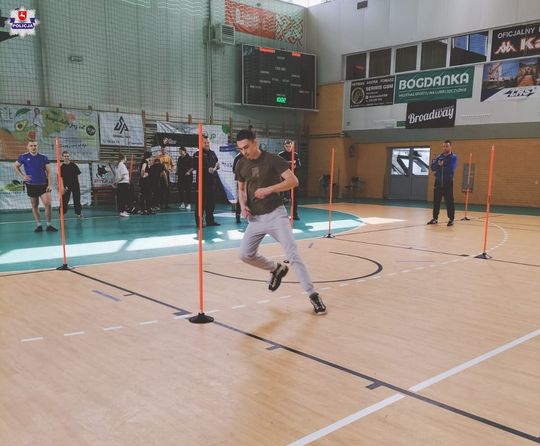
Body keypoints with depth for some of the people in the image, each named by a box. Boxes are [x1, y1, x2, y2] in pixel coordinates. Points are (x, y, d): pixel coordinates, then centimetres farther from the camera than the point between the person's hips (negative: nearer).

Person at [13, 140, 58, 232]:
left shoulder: (43, 157, 0)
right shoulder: (24, 157, 1)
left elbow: (48, 171, 0)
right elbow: (16, 166, 15)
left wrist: (50, 184, -9)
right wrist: (22, 176, 1)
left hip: (43, 185, -1)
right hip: (31, 185, 1)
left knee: (48, 204, -11)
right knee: (34, 206, 8)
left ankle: (49, 225, 0)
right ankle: (38, 225, 16)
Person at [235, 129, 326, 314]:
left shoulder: (272, 160, -11)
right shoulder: (241, 165, 5)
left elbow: (293, 181, -17)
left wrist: (269, 189, -25)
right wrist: (243, 205, -1)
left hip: (275, 214, -6)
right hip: (255, 218, 6)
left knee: (293, 255, -12)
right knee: (245, 254, 4)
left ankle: (313, 295, -6)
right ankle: (277, 269, 28)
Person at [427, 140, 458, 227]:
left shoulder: (453, 157, -2)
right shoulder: (439, 157, 11)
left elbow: (451, 168, -17)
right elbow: (433, 167, -1)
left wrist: (442, 165, -10)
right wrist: (439, 165, -18)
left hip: (448, 182, -4)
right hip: (438, 182, 4)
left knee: (449, 201, -4)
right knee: (436, 201, 7)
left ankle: (451, 219, 3)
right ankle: (435, 218, 16)